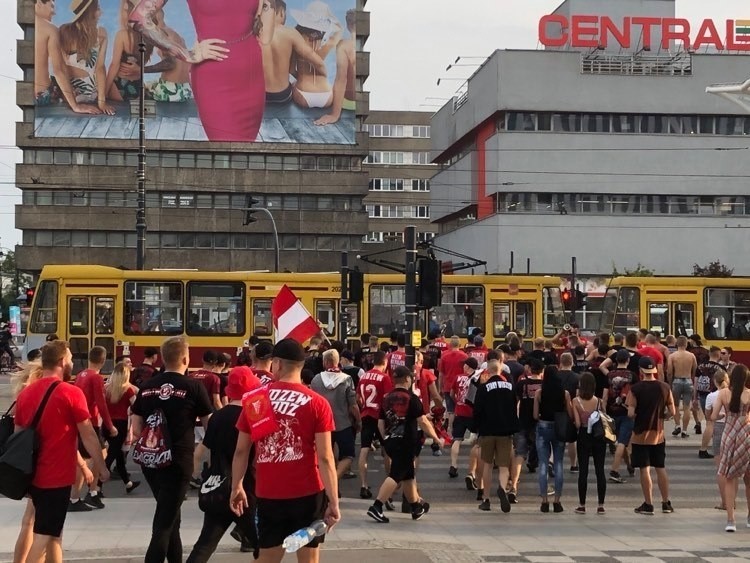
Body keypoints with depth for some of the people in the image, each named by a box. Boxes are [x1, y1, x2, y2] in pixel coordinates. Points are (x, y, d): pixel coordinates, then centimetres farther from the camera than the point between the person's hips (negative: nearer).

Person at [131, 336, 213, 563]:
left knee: (169, 514, 22)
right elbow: (210, 425, 1)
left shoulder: (147, 387, 3)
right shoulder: (193, 387, -8)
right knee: (164, 522, -5)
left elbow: (137, 429, 6)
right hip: (179, 462, -5)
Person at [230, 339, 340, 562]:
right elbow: (325, 457, -11)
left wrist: (236, 487, 15)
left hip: (268, 494, 2)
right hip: (307, 493, -2)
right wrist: (334, 501, -8)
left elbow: (241, 451, 4)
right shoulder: (317, 403, -7)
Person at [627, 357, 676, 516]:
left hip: (640, 435, -3)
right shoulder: (664, 387, -3)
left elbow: (631, 413, -18)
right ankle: (666, 503, 17)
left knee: (645, 470, 2)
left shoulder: (636, 389, -13)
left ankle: (648, 505, 4)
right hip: (658, 435, 3)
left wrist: (636, 415, 3)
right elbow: (672, 412, -1)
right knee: (661, 468, 12)